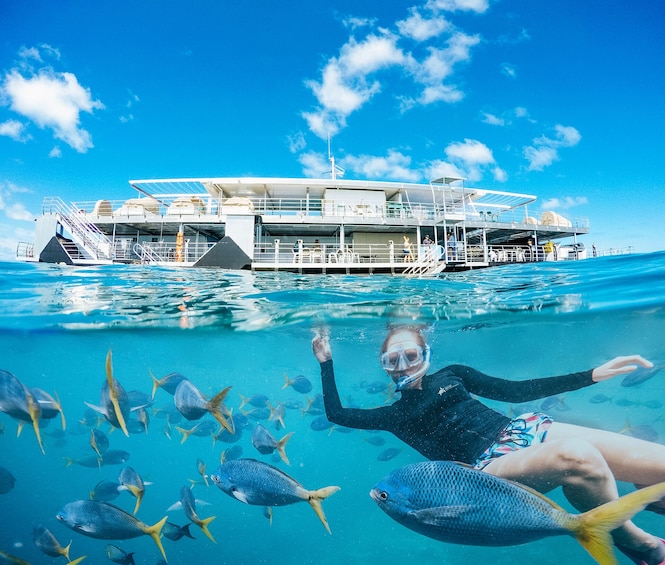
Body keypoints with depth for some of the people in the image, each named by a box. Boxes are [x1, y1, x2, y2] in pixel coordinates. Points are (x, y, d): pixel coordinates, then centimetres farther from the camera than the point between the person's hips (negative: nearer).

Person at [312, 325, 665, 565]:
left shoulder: (451, 375, 16)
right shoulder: (396, 414, 10)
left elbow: (514, 390, 15)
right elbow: (336, 413, 10)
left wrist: (592, 376, 9)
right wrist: (326, 362, 8)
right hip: (490, 464, -4)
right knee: (578, 457, -35)